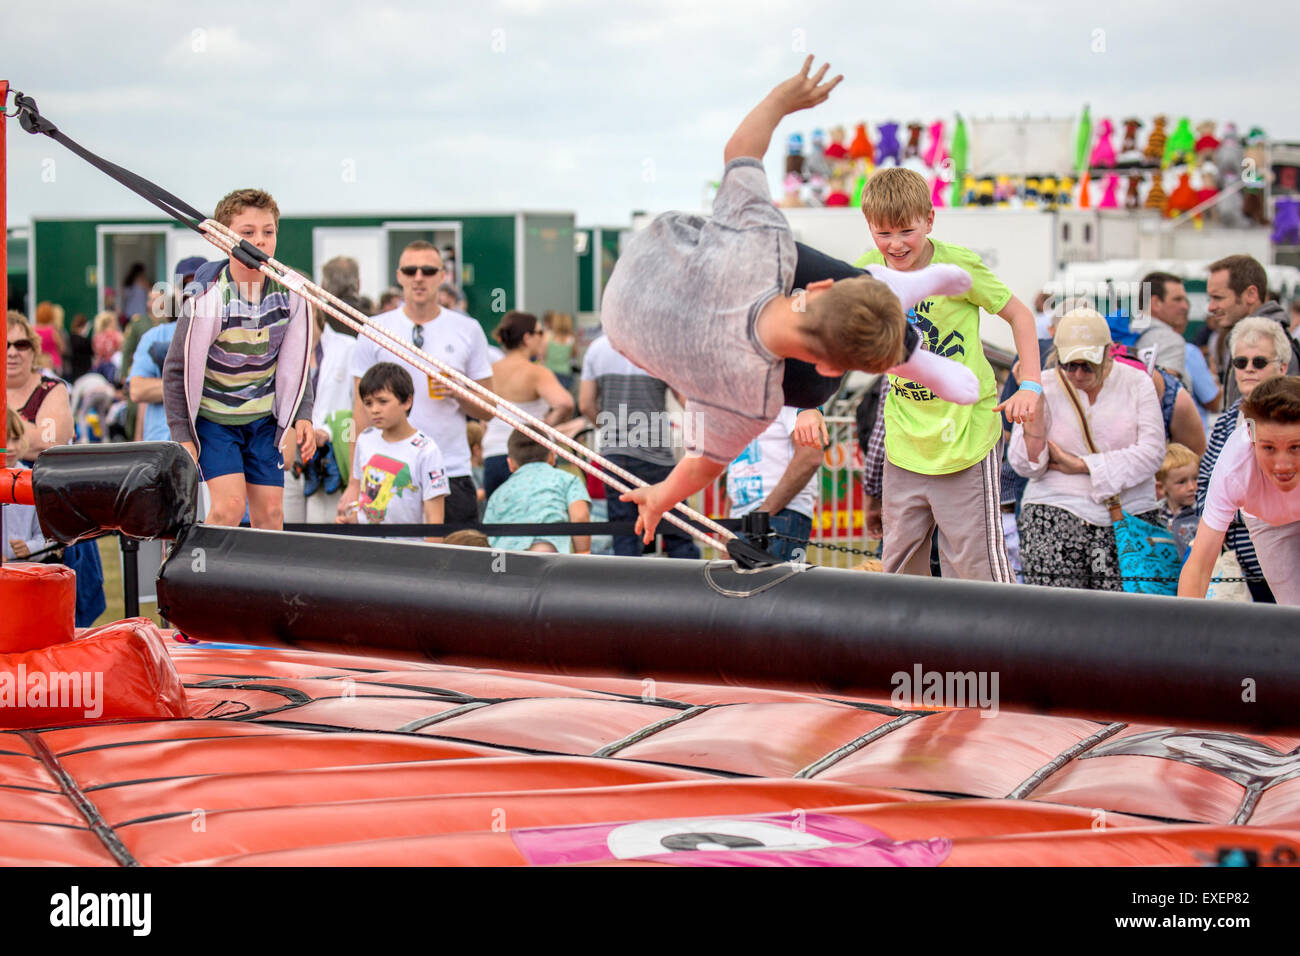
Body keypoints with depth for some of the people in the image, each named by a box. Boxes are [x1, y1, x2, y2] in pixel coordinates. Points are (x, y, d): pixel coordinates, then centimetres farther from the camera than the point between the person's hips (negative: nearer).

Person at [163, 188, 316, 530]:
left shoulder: (289, 292, -9)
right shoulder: (208, 297, -22)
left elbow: (297, 360, 5)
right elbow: (178, 368, -14)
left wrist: (302, 415, -3)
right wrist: (182, 435, -14)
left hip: (263, 417, 4)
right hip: (212, 415, -4)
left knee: (270, 510, 1)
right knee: (231, 503, -17)